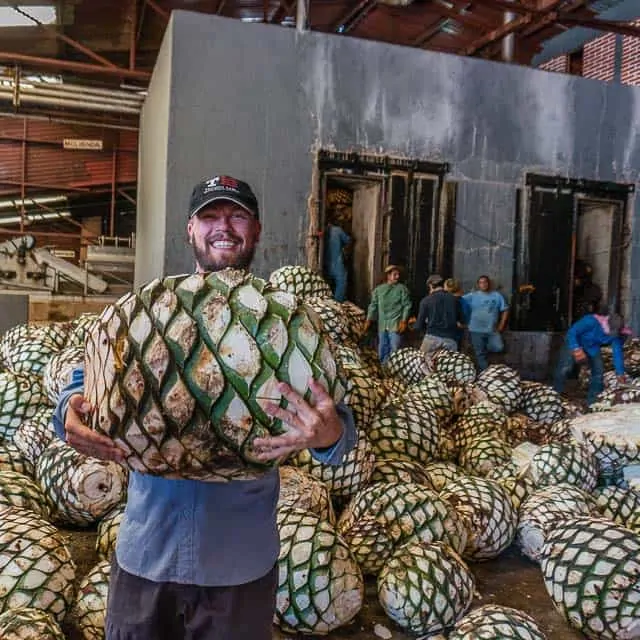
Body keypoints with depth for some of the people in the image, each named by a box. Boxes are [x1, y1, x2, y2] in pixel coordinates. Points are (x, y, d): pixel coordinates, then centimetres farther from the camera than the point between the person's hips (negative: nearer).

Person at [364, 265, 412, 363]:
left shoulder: (402, 288, 0)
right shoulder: (378, 289, 10)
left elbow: (407, 305, -4)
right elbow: (373, 305, 13)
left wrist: (404, 321, -13)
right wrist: (369, 320, 5)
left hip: (396, 325, -4)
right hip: (382, 325, 4)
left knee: (395, 350, -8)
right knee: (382, 350, 12)